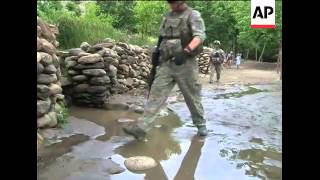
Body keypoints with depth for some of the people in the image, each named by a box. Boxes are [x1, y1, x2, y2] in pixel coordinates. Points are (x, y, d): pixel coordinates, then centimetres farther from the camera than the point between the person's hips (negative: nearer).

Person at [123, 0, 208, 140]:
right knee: (155, 95, -3)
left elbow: (200, 36, -19)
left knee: (192, 97, 7)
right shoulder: (166, 17, 14)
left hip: (185, 64, -4)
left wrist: (185, 51, -35)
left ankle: (200, 124, 28)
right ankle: (141, 128, -5)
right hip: (166, 64, 5)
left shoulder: (193, 15, -4)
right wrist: (157, 55, 19)